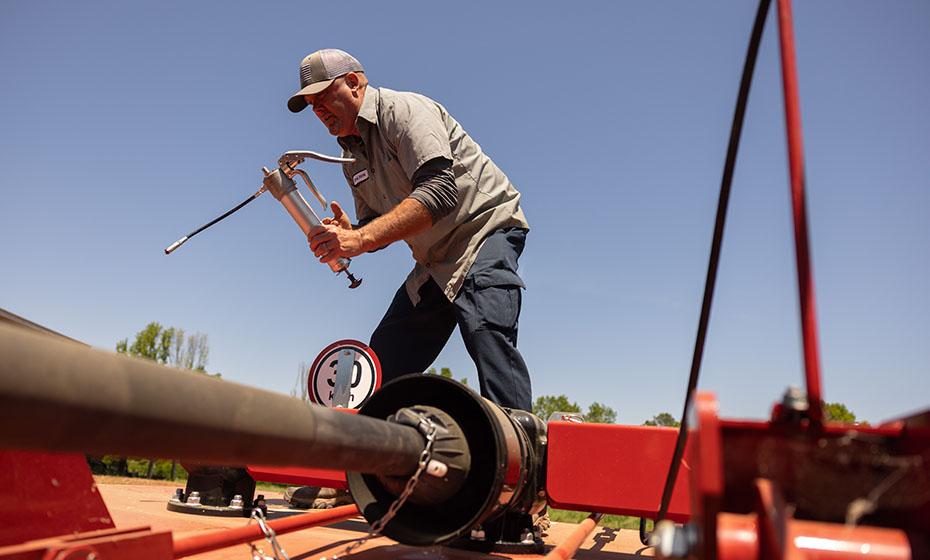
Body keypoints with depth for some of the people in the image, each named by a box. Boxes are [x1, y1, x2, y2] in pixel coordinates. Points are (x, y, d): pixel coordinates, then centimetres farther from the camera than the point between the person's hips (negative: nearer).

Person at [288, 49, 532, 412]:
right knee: (382, 366, 5)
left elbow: (440, 191, -30)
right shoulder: (352, 157, 12)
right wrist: (347, 234, -11)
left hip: (486, 226, -8)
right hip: (435, 263, 9)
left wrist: (362, 239, -37)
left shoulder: (404, 109, -14)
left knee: (486, 332, -33)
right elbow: (377, 225, 13)